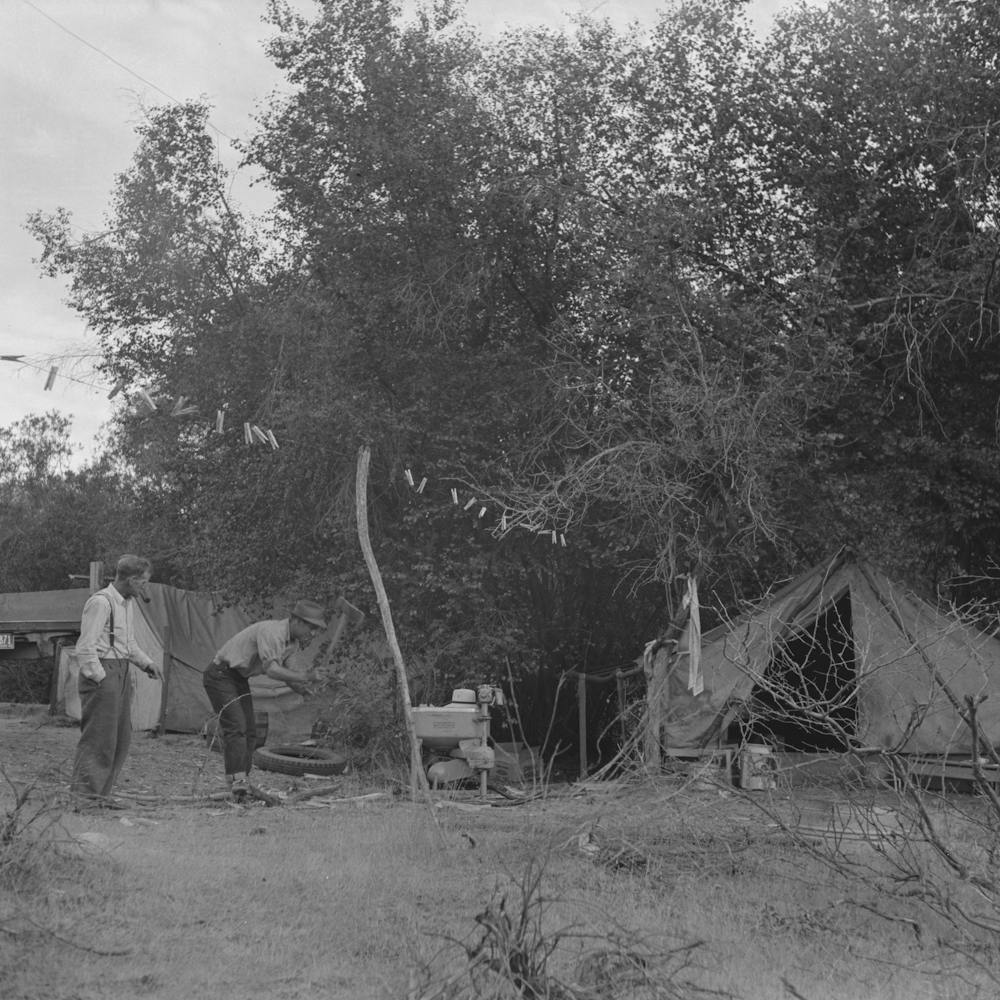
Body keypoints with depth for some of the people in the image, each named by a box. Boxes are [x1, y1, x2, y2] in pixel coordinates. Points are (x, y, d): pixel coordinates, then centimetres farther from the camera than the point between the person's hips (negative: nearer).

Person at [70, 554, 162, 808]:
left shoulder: (129, 603, 14)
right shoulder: (100, 602, -16)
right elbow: (85, 647, -18)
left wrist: (148, 663, 13)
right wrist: (99, 678, -17)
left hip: (121, 672, 10)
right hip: (101, 674, -10)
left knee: (121, 739, 11)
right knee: (99, 738, -8)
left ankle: (100, 794, 17)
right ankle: (84, 794, -2)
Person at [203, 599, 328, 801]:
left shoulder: (292, 642, 4)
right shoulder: (270, 631, -27)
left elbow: (280, 666, 19)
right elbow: (271, 669, -36)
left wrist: (295, 685, 2)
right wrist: (303, 677, -34)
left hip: (239, 679, 10)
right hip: (220, 676, -10)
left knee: (249, 732, 4)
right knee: (236, 728, -20)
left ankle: (242, 784, 8)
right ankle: (237, 780, -23)